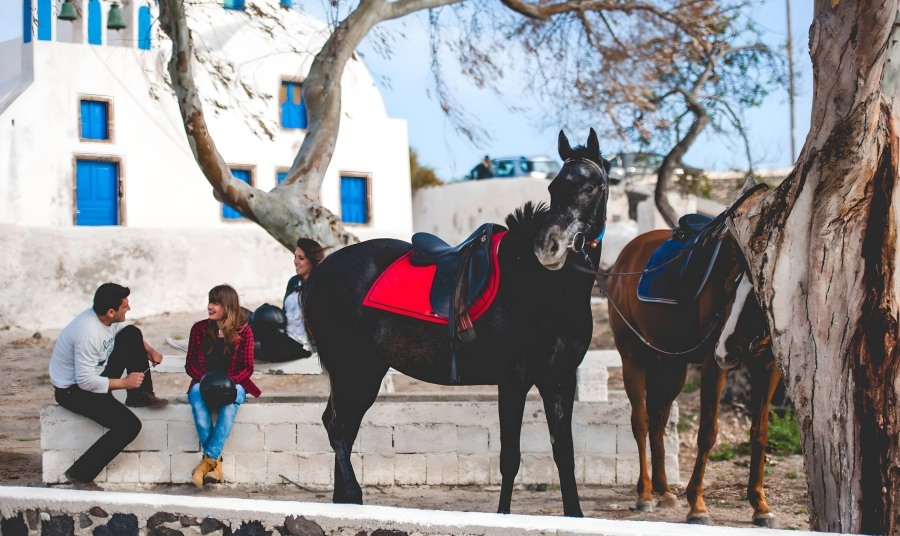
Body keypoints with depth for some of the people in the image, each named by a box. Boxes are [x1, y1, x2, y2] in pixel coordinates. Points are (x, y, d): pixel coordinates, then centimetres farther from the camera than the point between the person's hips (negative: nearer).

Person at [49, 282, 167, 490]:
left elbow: (132, 335, 16)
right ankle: (80, 474, -12)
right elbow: (85, 381, -30)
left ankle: (140, 395, 7)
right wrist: (124, 382, -22)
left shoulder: (107, 318, -7)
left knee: (132, 334, -1)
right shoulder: (88, 333, -33)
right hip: (73, 390, -9)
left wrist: (149, 350, -1)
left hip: (96, 375, 9)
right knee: (129, 425, -21)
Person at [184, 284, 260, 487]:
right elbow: (190, 365, 5)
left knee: (230, 401, -37)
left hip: (233, 384, -1)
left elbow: (247, 368, -1)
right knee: (196, 393, -35)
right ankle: (215, 461, -35)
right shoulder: (200, 329, 5)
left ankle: (208, 460, -42)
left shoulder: (243, 331, 1)